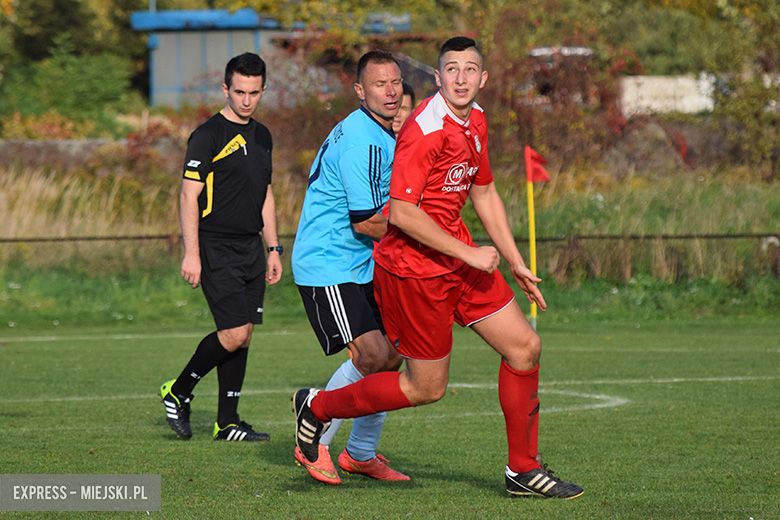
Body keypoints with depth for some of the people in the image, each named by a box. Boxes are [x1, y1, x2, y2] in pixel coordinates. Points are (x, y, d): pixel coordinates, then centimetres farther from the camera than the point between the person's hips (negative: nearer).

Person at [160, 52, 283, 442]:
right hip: (217, 249, -7)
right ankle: (178, 392, 6)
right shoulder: (208, 135, -9)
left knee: (242, 336, 5)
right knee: (234, 333, -13)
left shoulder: (262, 136, 15)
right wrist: (191, 253, -18)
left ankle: (227, 423, 10)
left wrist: (273, 249, 18)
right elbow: (189, 195, -11)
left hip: (250, 248, 7)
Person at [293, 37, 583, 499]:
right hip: (413, 266, -9)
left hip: (460, 258, 9)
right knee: (428, 387, 1)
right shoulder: (426, 129, -22)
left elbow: (484, 194, 20)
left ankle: (524, 470, 16)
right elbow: (402, 213, -26)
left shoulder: (475, 121, 7)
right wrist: (469, 254, -21)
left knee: (525, 347, 5)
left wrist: (517, 264, 18)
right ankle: (317, 407, 21)